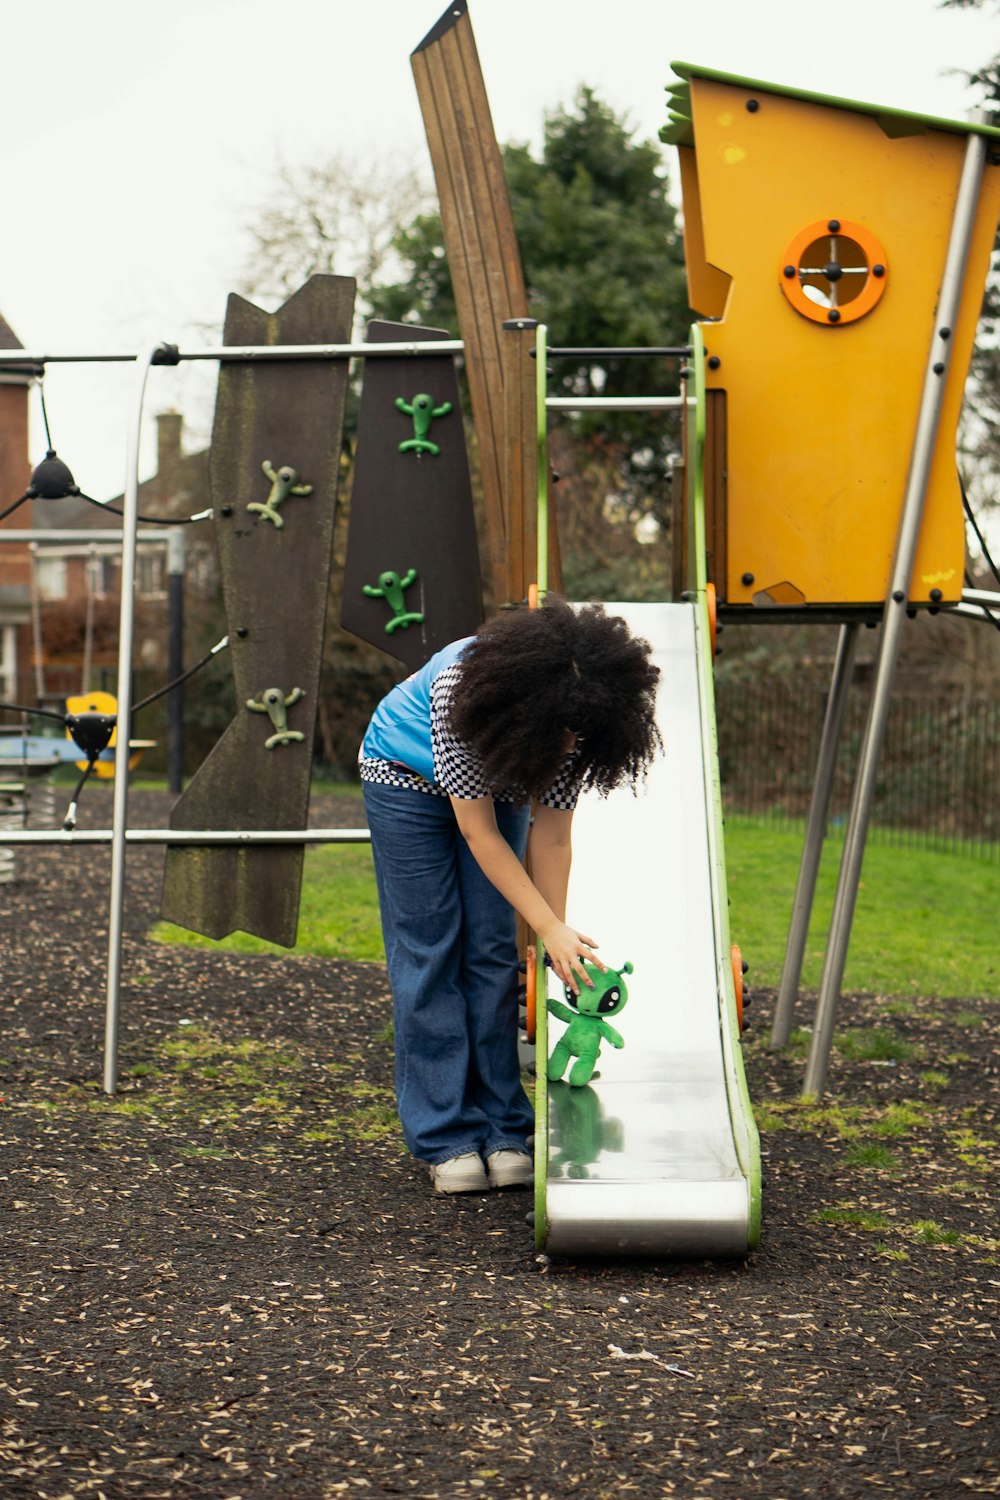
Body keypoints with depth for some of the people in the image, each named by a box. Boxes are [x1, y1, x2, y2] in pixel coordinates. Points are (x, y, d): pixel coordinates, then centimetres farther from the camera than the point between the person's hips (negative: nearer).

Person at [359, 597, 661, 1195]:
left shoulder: (573, 725, -28)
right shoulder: (460, 692, -41)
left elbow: (551, 836, -19)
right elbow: (480, 835, -34)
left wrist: (560, 940, -24)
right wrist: (552, 929, -34)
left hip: (496, 782, 4)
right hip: (408, 779, -4)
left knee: (494, 951, -3)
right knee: (429, 951, -7)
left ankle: (502, 1130, 2)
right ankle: (447, 1138, -5)